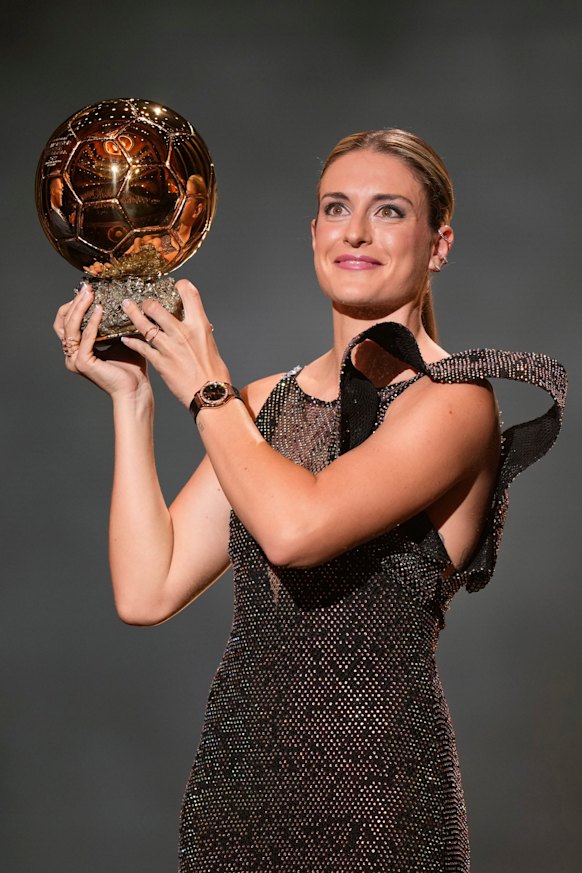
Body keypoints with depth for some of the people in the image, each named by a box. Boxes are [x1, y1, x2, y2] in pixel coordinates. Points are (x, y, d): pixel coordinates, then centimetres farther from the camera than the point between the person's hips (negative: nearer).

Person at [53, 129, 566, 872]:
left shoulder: (456, 402, -10)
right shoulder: (267, 402, 8)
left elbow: (295, 529, -26)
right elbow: (146, 592, 0)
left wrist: (206, 391, -10)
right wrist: (131, 396, 1)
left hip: (371, 788, -5)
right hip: (234, 773, 6)